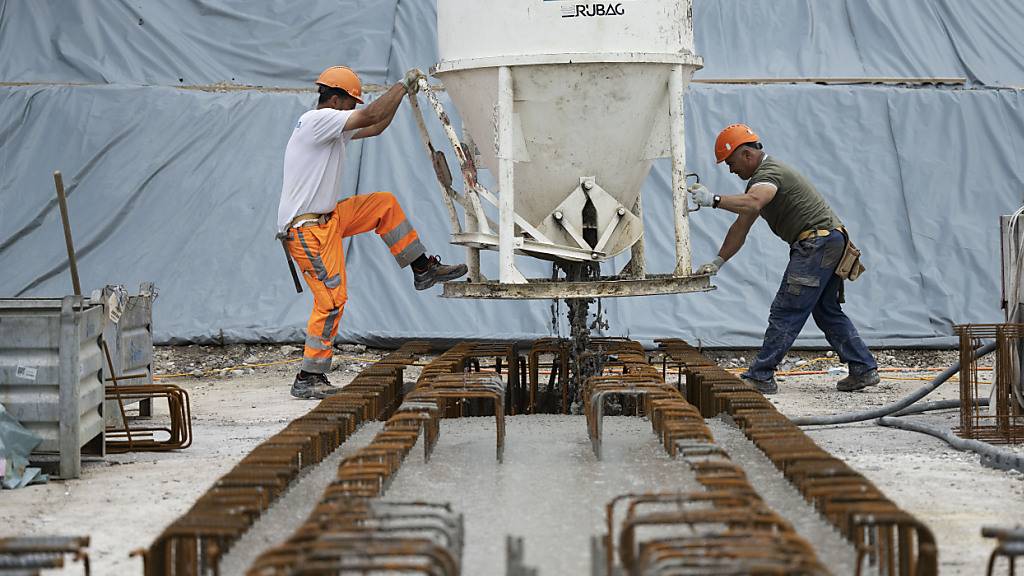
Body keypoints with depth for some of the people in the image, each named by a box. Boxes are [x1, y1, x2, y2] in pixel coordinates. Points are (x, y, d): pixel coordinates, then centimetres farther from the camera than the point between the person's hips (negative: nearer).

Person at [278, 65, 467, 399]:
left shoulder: (332, 127, 16)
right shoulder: (317, 120, -15)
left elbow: (375, 127, 25)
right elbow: (370, 117, -22)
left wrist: (402, 94, 16)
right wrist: (403, 85, -12)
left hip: (327, 218, 10)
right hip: (307, 229, -10)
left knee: (384, 204, 15)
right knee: (331, 299, -12)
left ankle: (423, 268, 22)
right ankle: (308, 380, -8)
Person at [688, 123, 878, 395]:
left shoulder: (769, 174, -12)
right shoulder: (762, 177, 22)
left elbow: (752, 204, -37)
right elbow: (741, 227, 23)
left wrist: (713, 200, -40)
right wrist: (717, 262, 19)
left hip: (817, 240, -11)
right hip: (831, 241, 11)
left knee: (785, 313, -9)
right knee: (827, 312, 16)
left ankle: (759, 377, -8)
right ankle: (864, 370, 16)